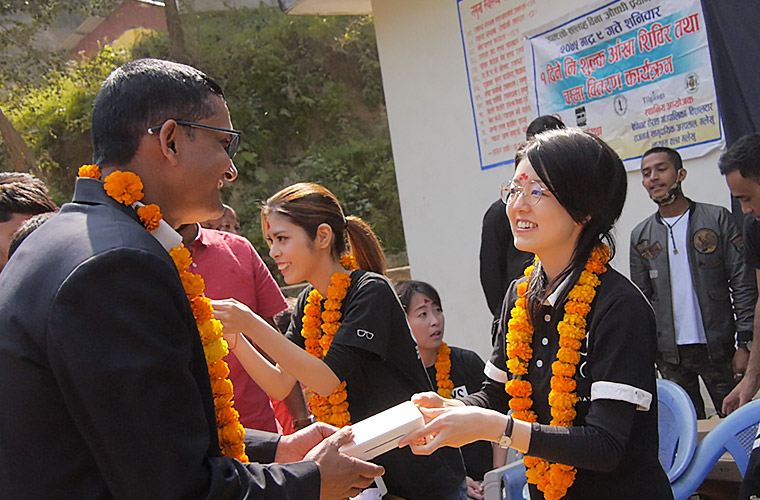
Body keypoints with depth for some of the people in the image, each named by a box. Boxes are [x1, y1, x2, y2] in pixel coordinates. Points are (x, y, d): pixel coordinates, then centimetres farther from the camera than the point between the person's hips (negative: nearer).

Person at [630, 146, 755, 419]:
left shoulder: (717, 219, 0)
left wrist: (745, 343, -9)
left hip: (718, 346, -2)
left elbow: (743, 284, -2)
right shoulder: (640, 236, 7)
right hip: (669, 353, 2)